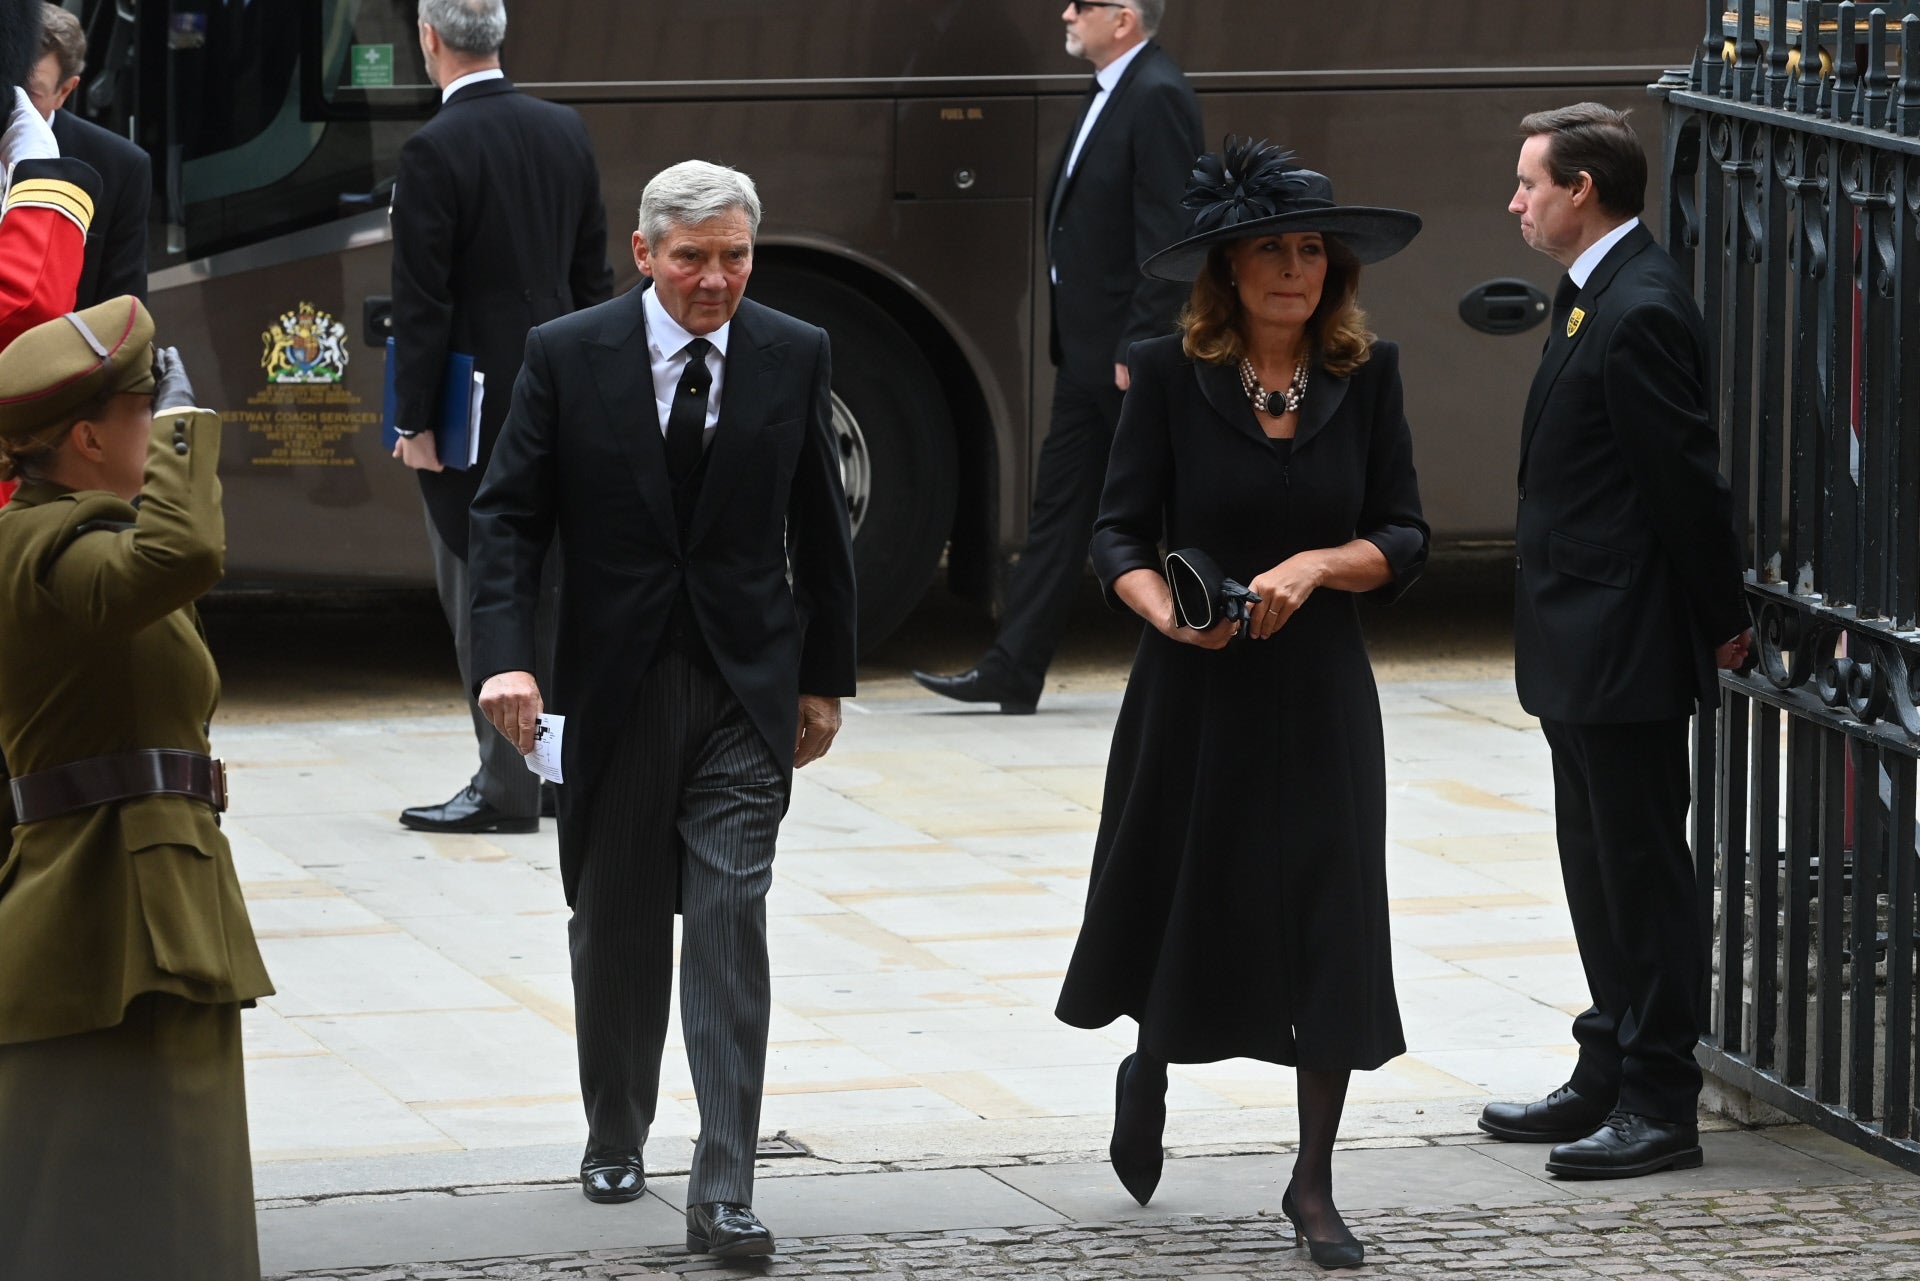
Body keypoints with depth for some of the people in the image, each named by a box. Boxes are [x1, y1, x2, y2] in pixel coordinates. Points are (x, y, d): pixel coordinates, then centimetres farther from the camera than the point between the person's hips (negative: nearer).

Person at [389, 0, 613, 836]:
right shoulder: (565, 133, 6)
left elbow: (422, 303, -15)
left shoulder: (436, 152, -15)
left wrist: (415, 422, -11)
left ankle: (505, 786, -1)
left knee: (481, 590, -2)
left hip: (475, 407, -7)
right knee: (551, 583, 15)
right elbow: (593, 273, 11)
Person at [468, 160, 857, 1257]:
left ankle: (724, 1192, -11)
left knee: (731, 925, -9)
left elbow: (821, 529, 9)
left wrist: (825, 676, 9)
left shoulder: (794, 358, 1)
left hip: (747, 686, 0)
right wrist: (506, 659, -17)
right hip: (616, 686, 0)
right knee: (617, 928, 13)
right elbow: (510, 514, -4)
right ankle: (616, 1140, 34)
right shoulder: (568, 356, -4)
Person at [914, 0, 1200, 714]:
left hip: (1135, 355, -10)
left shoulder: (1158, 99, -16)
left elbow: (1166, 235, -21)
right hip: (1090, 351, 10)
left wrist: (1139, 348, -22)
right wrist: (1067, 334, 16)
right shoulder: (1110, 94, 15)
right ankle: (1012, 673, 9)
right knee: (1058, 510, 8)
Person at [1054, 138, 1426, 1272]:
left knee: (1330, 931, -2)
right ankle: (1148, 1080, 43)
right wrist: (1165, 608, -24)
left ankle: (1315, 1184, 10)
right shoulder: (1171, 375, -4)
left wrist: (1316, 565, -18)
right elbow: (1120, 534, -4)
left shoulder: (1367, 376, 0)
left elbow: (1406, 540, 0)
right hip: (1195, 692, -1)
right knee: (1183, 905, 10)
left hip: (1321, 695, 1)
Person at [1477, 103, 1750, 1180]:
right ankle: (1611, 1080, 25)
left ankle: (1661, 1105, 2)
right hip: (1585, 648, 11)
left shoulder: (1641, 313, -20)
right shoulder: (1593, 298, 12)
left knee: (1643, 869, -4)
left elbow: (1689, 479, -18)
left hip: (1627, 648, -11)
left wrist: (1722, 622, -10)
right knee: (1601, 870, 16)